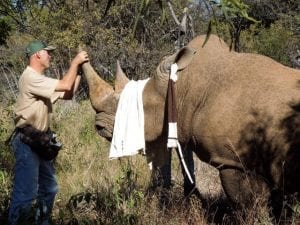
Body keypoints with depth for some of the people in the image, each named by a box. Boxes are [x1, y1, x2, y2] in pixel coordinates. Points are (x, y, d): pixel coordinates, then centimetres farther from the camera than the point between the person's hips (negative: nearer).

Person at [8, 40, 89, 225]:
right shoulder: (31, 78, -16)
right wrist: (75, 62, -8)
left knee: (49, 188, 19)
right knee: (26, 193, -14)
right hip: (27, 141, -11)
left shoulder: (41, 80, 16)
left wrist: (79, 70, 9)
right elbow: (65, 86, -21)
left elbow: (68, 94, 16)